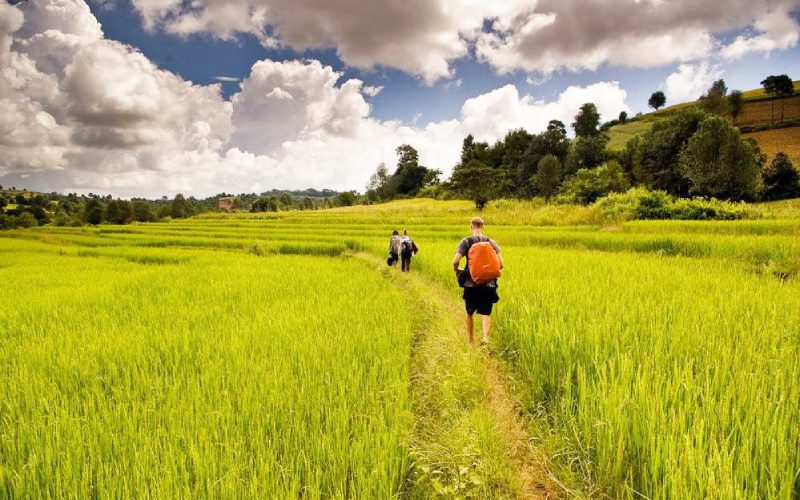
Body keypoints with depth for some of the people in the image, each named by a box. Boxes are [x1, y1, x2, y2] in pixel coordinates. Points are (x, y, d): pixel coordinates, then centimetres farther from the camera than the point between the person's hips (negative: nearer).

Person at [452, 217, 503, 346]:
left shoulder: (466, 242, -4)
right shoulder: (491, 242, 3)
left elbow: (455, 261, -14)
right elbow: (501, 264, 0)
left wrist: (457, 272, 6)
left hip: (471, 283, -1)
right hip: (488, 284, 1)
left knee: (469, 313, 16)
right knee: (486, 313, 3)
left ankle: (471, 341, 23)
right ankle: (485, 337, -19)